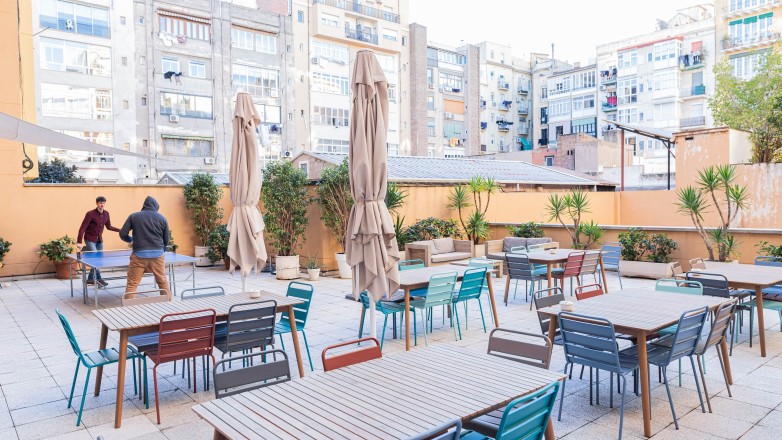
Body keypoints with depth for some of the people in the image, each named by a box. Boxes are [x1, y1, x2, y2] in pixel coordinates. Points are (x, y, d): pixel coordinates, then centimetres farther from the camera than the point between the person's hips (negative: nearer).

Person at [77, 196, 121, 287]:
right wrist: (79, 242, -24)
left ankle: (91, 278, 22)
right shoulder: (90, 214, -18)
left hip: (99, 240, 6)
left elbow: (109, 227, 12)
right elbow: (82, 228, -19)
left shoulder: (106, 214, -1)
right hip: (90, 239, -6)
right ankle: (98, 279, -6)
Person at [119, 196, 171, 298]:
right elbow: (166, 241, 8)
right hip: (157, 254, 1)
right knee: (163, 282, 13)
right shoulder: (162, 219, 7)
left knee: (132, 284, 5)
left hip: (139, 255, -1)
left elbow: (123, 234, 3)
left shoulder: (133, 216, 6)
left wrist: (131, 239, 25)